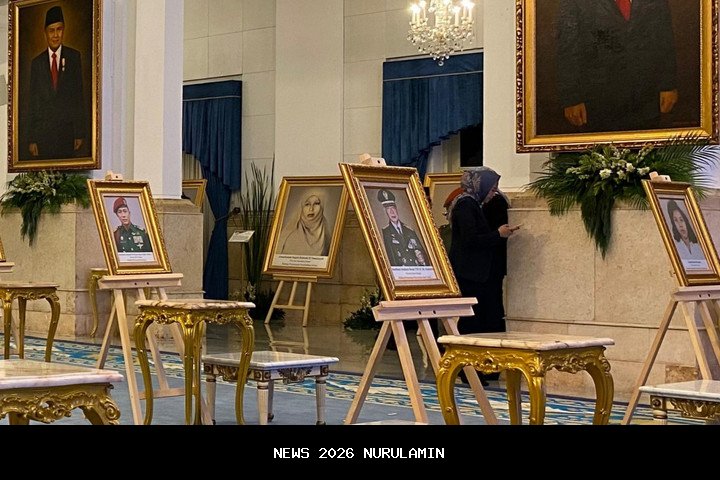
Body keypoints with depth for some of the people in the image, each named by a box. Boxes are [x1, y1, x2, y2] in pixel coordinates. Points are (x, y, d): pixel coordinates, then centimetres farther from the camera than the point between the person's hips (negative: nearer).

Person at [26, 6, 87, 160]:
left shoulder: (74, 57, 5)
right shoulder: (37, 63, 9)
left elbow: (79, 96, 2)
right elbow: (33, 102, 9)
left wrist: (80, 133, -4)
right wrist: (32, 139, 2)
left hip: (68, 132, -1)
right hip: (43, 134, 1)